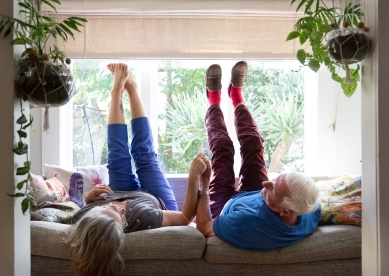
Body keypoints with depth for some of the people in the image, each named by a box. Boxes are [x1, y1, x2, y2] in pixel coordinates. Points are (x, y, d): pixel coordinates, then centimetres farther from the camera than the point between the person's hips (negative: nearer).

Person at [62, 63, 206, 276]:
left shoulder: (83, 218, -40)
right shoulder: (141, 219, -51)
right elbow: (186, 217, -33)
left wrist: (89, 197, -32)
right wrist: (194, 177, -44)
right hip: (158, 203, -2)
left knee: (119, 156, 6)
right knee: (144, 154, 5)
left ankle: (119, 90, 27)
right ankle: (130, 88, 24)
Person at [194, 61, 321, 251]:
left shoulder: (246, 225, -52)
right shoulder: (311, 212, -39)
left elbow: (203, 229, -31)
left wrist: (203, 185, -32)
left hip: (226, 208, -3)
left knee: (222, 148, 6)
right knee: (253, 144, 11)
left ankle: (214, 100, 39)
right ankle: (237, 98, 43)